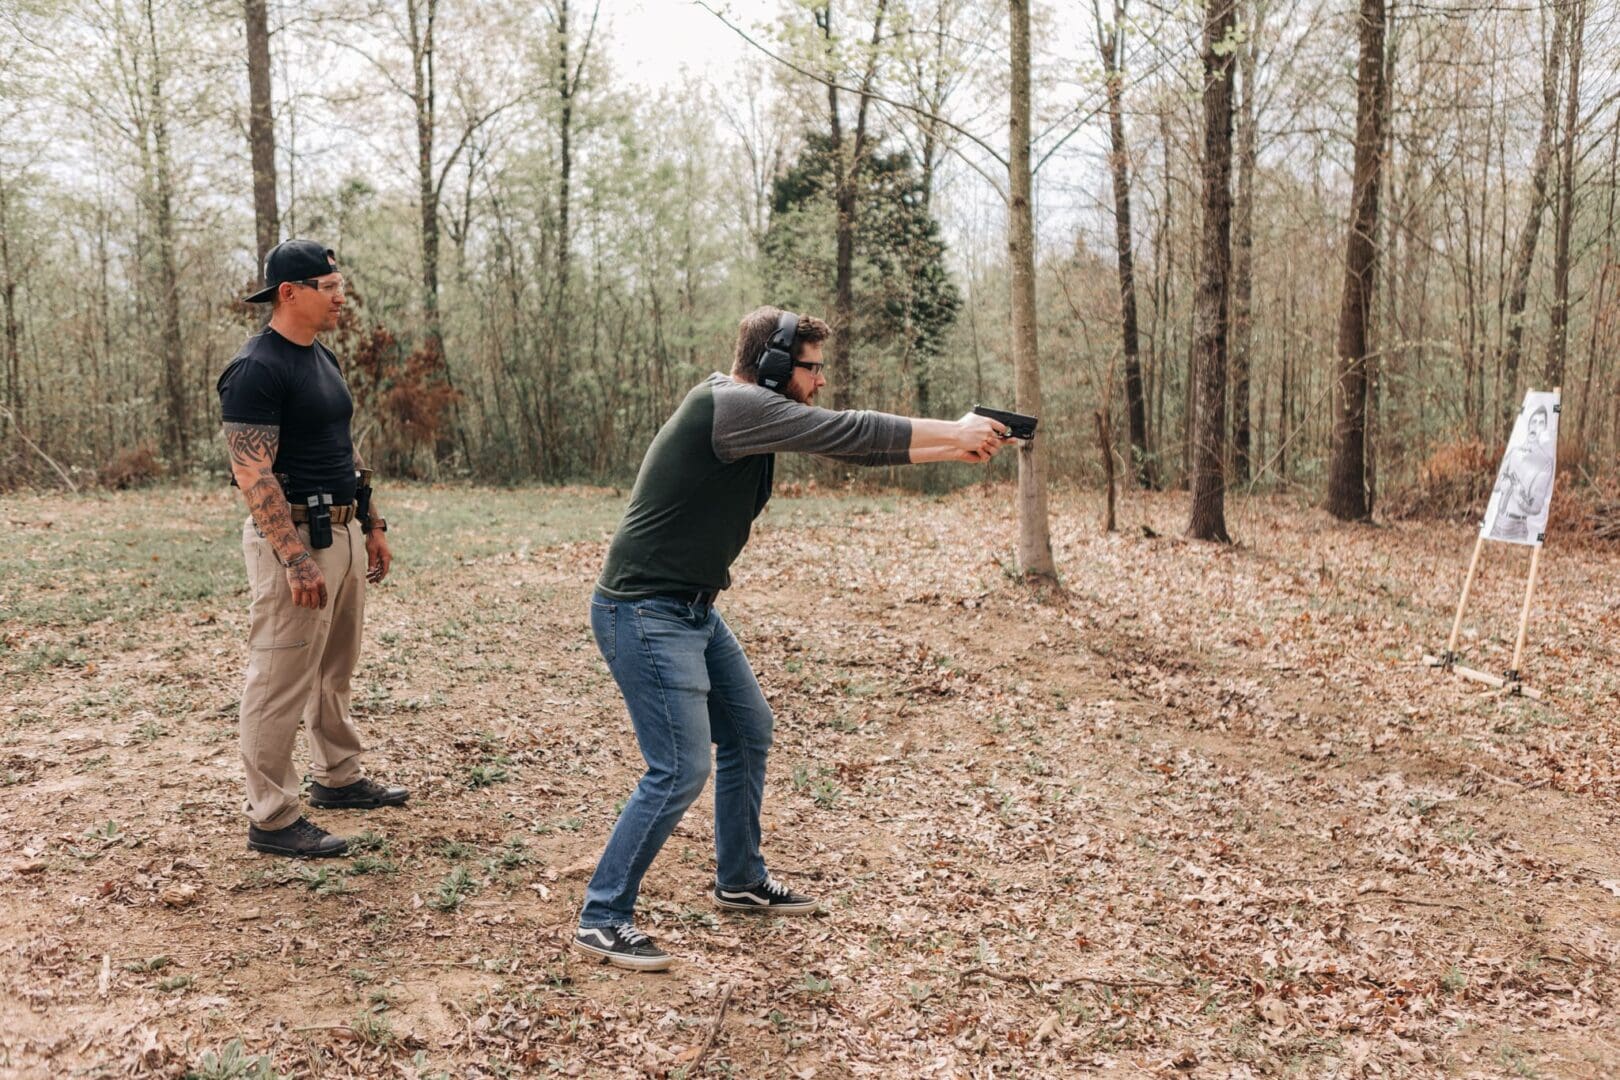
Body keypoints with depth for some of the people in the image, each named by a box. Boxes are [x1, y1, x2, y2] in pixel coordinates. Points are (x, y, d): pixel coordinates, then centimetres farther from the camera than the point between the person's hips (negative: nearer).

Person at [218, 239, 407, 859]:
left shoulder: (322, 359, 13)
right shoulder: (257, 369, -16)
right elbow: (252, 472, -21)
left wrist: (372, 526, 18)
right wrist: (297, 562, -25)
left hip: (341, 533, 10)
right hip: (293, 538, -9)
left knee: (334, 670, 20)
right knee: (281, 682, -2)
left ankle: (338, 778, 35)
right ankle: (272, 819, 7)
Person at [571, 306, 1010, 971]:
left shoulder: (759, 411, 8)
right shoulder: (730, 404, -21)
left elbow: (848, 449, 10)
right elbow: (847, 433, -23)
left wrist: (955, 444, 3)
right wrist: (951, 431, -13)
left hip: (693, 611, 11)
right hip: (645, 613, -11)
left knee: (749, 732, 18)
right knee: (681, 770, -11)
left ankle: (740, 880, 35)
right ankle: (601, 919, 3)